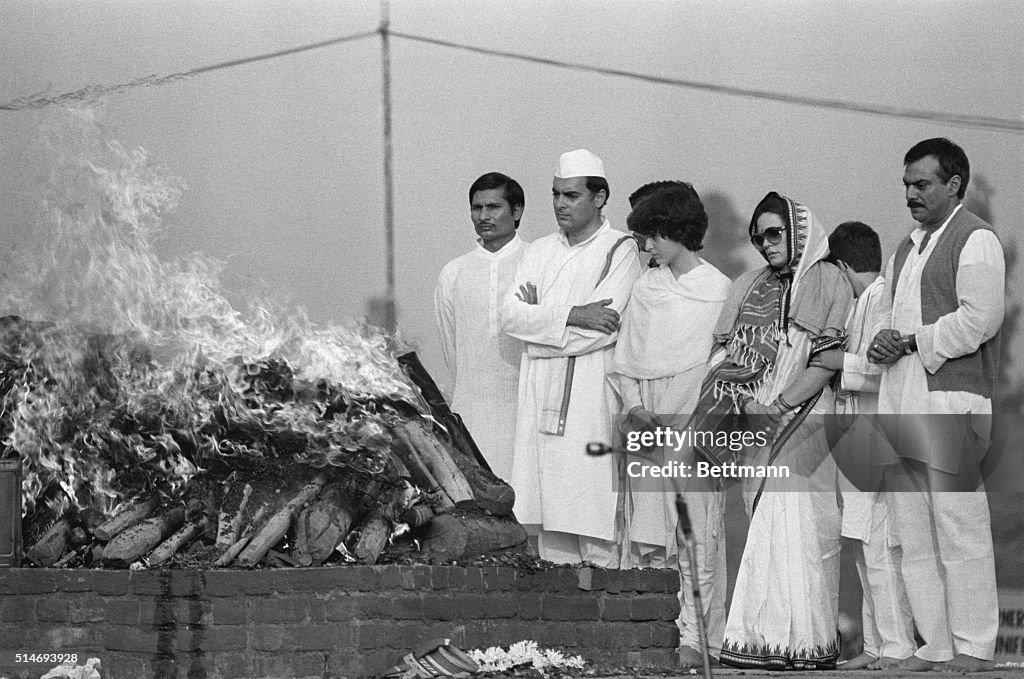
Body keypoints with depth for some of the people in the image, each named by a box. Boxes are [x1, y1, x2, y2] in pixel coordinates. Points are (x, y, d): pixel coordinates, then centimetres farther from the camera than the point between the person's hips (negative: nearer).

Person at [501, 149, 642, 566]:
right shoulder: (539, 252, 16)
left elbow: (603, 329, -13)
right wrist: (571, 316, -11)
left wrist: (539, 315, -2)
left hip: (594, 402, -5)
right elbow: (510, 317, 2)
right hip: (541, 401, 5)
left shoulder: (620, 251, -2)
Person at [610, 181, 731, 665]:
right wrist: (633, 406, 0)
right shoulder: (645, 289, 13)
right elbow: (625, 361, 15)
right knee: (644, 535, 1)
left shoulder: (719, 290, 0)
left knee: (700, 534, -3)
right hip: (647, 427, 4)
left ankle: (695, 638, 0)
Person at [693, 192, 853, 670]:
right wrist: (747, 401, -5)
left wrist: (779, 405, -13)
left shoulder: (827, 282, 2)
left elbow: (828, 360, -6)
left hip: (801, 419, -5)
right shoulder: (748, 288, 19)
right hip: (755, 426, 5)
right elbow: (727, 355, 14)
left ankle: (787, 638, -12)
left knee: (787, 520, -11)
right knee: (767, 521, 1)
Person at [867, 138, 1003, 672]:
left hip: (952, 400, -8)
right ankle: (935, 645, 11)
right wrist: (882, 342, 4)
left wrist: (911, 342, -13)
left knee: (959, 530, -8)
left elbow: (978, 319, -15)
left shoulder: (976, 241, -4)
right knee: (913, 537, 7)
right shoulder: (907, 248, 23)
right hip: (901, 402, 8)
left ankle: (973, 648, -4)